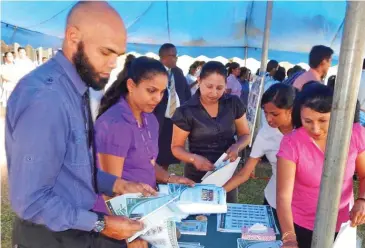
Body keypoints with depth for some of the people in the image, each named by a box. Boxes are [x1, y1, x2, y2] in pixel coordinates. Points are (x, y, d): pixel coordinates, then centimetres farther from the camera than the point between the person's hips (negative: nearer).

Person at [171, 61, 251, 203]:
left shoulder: (234, 104, -4)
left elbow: (245, 134, 6)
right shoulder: (186, 111, -12)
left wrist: (237, 147, -16)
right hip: (197, 176, -2)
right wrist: (194, 158, -25)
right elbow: (176, 147, -6)